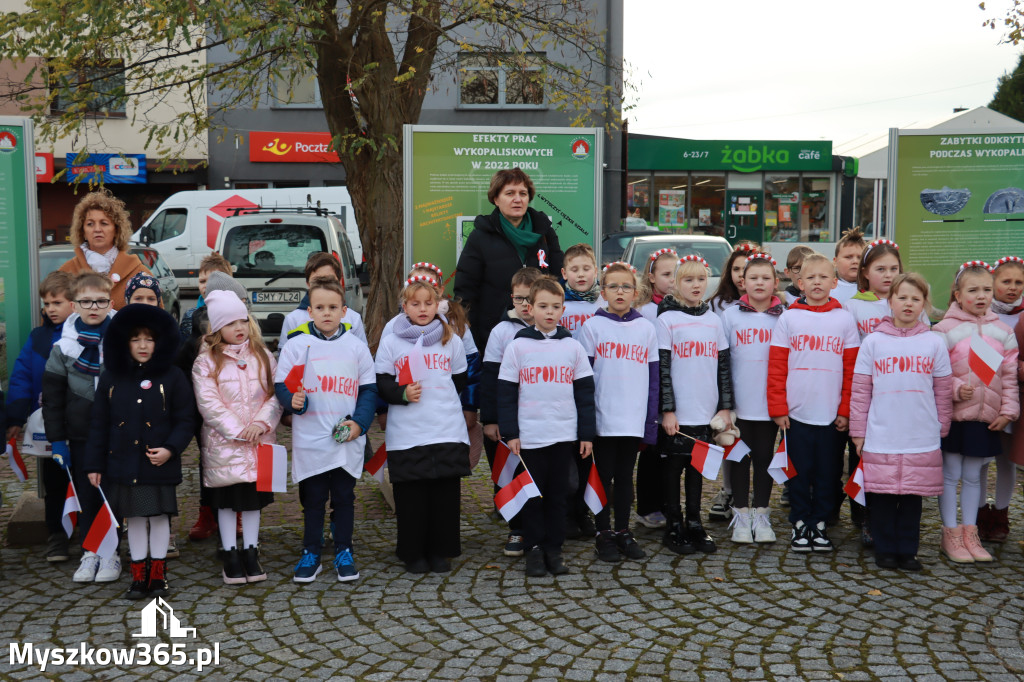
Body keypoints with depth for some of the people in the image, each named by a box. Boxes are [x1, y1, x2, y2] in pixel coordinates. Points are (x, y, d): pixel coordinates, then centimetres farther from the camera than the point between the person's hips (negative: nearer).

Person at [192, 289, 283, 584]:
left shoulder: (263, 356, 6)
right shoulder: (206, 362, -3)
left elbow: (276, 394, 1)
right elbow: (208, 404, -11)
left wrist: (262, 422, -14)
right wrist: (237, 430, -16)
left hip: (259, 442, 2)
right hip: (223, 443, -2)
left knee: (254, 497, 9)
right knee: (226, 500, 5)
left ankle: (250, 553, 21)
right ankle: (230, 556, 16)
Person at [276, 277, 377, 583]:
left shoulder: (356, 346, 4)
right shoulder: (297, 345, 0)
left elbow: (369, 389, 6)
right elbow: (280, 384, 3)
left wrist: (360, 422, -7)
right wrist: (292, 400, -19)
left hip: (348, 441, 1)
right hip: (309, 440, -1)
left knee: (344, 497, 10)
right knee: (313, 499, 8)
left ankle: (344, 552, 22)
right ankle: (310, 554, 21)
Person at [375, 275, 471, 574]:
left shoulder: (451, 339, 10)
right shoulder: (391, 341, 4)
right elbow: (381, 382, 1)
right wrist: (402, 394, -14)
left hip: (448, 431, 2)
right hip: (406, 434, -1)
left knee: (446, 493, 4)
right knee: (410, 496, 1)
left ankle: (441, 551, 16)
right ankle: (413, 553, 14)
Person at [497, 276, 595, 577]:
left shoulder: (573, 346, 4)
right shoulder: (518, 346, 0)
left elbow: (585, 391, 7)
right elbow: (506, 392, 0)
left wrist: (587, 433, 4)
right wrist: (510, 432, -5)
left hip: (564, 435, 1)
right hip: (530, 436, -1)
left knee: (557, 494, 8)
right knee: (533, 495, 5)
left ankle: (554, 548, 17)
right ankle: (534, 549, 16)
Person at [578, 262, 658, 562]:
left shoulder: (646, 328, 6)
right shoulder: (592, 326, 0)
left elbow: (653, 377, 7)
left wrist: (651, 420, 2)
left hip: (635, 420, 2)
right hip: (603, 418, -2)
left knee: (625, 476, 11)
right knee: (604, 476, 6)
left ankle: (623, 532, 21)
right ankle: (604, 535, 15)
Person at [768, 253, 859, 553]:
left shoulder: (845, 319, 4)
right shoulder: (789, 318, 1)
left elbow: (852, 369, 4)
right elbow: (776, 367, 0)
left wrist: (846, 410, 0)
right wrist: (777, 408, -5)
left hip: (831, 414, 1)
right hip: (796, 412, -1)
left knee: (827, 472, 8)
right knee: (799, 471, 7)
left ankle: (820, 523, 21)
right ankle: (800, 523, 19)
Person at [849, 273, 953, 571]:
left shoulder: (934, 343, 4)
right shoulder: (873, 342, 1)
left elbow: (943, 392, 9)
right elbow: (860, 391, 2)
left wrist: (942, 429, 8)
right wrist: (858, 432, 1)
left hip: (922, 441, 1)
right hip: (880, 439, -1)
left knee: (913, 497, 8)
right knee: (883, 497, 5)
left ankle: (907, 551, 20)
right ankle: (885, 550, 18)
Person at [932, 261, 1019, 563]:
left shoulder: (1003, 331, 6)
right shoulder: (945, 329, -6)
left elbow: (1009, 376, 8)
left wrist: (1008, 410, 1)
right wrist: (956, 389, -20)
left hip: (986, 417, 3)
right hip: (953, 415, -3)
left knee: (973, 476, 13)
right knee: (950, 475, 5)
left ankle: (970, 533, 23)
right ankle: (951, 534, 15)